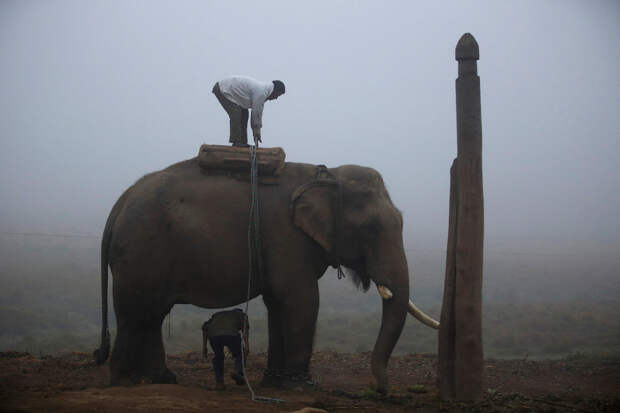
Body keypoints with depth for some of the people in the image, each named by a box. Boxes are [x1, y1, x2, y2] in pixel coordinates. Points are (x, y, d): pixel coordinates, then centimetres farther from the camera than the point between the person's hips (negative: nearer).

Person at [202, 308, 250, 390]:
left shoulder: (218, 314, 42)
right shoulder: (242, 315, 32)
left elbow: (205, 326, 27)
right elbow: (245, 326, 9)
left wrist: (204, 346, 26)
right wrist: (246, 344, -1)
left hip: (214, 335, 3)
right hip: (231, 335, -3)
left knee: (218, 357, 29)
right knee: (240, 356, 21)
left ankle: (219, 383, 16)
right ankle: (238, 373, -8)